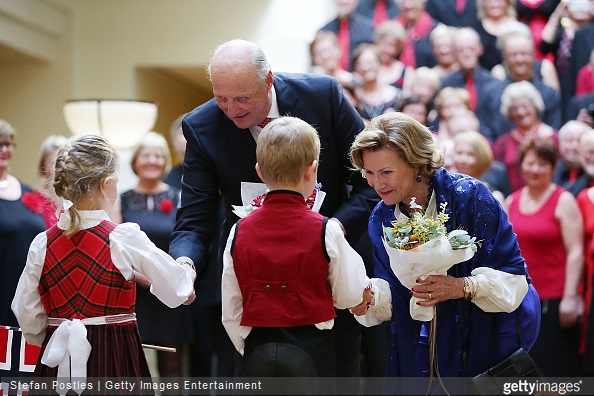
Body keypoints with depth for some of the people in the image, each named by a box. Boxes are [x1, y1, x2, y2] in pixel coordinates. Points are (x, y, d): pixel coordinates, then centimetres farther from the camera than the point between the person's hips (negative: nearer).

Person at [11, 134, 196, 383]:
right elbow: (177, 290, -1)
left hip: (58, 363, 4)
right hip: (115, 361, -4)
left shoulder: (42, 244, 0)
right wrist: (187, 272, 21)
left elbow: (27, 316, 3)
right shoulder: (125, 238, -10)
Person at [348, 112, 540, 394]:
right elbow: (393, 296, -3)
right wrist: (368, 299, -24)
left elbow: (514, 276, -18)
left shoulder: (469, 197, -19)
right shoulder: (381, 220, -1)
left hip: (486, 346, -5)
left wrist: (464, 287, -35)